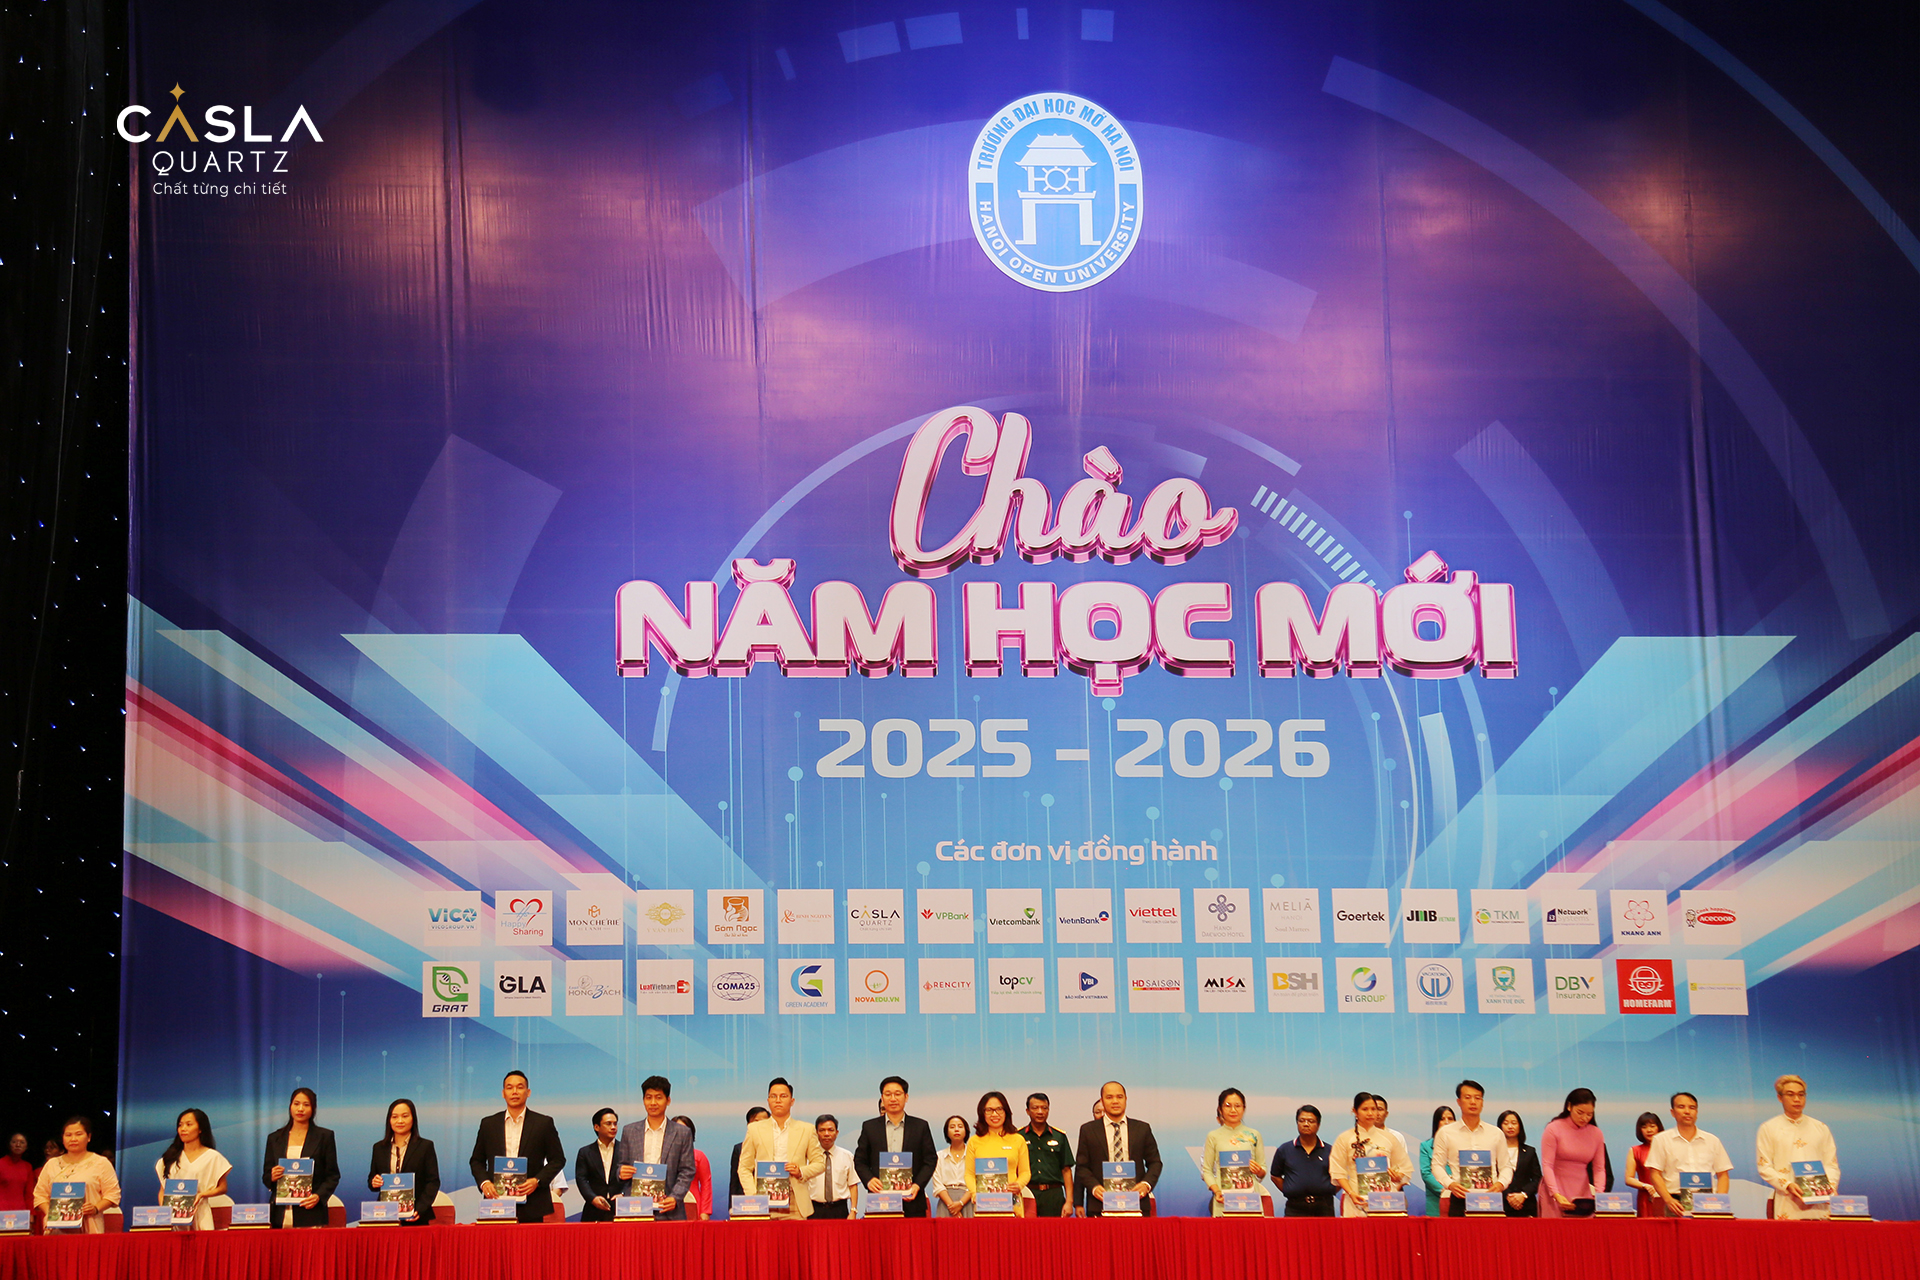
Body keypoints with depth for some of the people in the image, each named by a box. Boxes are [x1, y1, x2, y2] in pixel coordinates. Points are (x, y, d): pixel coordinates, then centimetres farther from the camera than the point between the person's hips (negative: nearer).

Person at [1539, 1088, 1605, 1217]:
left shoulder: (1596, 1133, 6)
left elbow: (1599, 1168, 4)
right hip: (1554, 1194, -3)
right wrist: (1556, 1194, -22)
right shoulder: (1554, 1129, -5)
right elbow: (1547, 1165, -10)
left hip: (1582, 1194, 3)